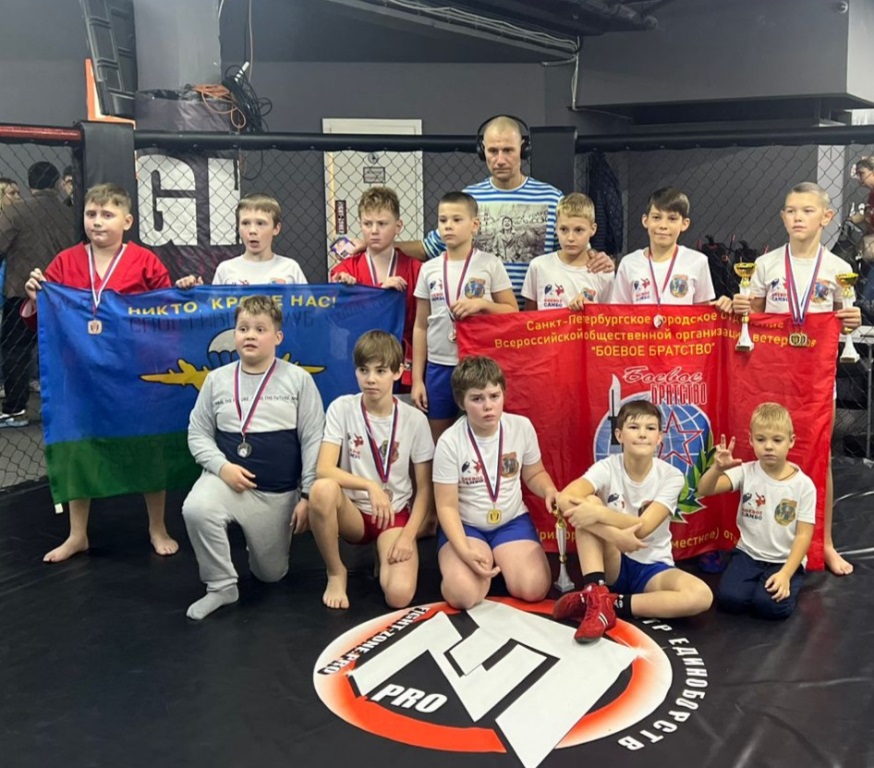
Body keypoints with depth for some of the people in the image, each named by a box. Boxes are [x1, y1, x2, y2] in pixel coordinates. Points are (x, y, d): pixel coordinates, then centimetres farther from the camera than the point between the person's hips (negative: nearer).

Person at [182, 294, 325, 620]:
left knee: (271, 574, 8)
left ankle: (261, 539, 44)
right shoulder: (217, 379, 0)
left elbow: (312, 440, -5)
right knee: (195, 510, -34)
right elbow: (198, 433, 4)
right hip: (227, 478, 0)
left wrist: (308, 496, -8)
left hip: (279, 492, 0)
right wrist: (222, 466, -15)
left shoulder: (298, 379, -5)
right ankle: (221, 586, -11)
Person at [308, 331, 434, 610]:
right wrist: (370, 486, -30)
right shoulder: (342, 408, -8)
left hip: (395, 514, 0)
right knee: (322, 489, -36)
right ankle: (336, 573, -9)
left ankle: (385, 555, 11)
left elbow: (424, 487, -2)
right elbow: (323, 470, -17)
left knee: (399, 595, -27)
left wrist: (408, 535, -14)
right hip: (353, 512, 0)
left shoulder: (414, 419, -5)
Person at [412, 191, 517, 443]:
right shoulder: (429, 269, 5)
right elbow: (421, 327, 8)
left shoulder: (490, 264, -2)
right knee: (439, 439, 9)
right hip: (439, 366, 2)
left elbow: (513, 312, 2)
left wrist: (482, 303, -16)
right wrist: (416, 378, 5)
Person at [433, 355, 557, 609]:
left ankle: (498, 561, 14)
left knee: (533, 590, -19)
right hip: (466, 526, -2)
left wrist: (550, 491, -17)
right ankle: (485, 560, 10)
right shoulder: (450, 442, -18)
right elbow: (447, 506, -14)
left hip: (512, 521, 2)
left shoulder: (522, 427, -10)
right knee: (462, 595, -26)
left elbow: (534, 474, 7)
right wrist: (465, 552, -27)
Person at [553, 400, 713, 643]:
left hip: (652, 568, 1)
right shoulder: (607, 468, -11)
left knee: (701, 596, -30)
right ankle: (597, 598, -30)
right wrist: (614, 535, -38)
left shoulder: (671, 476, -8)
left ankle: (612, 604, -19)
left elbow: (643, 528, -22)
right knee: (588, 504, -27)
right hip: (612, 564, -1)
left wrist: (599, 514, -36)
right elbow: (565, 498, -31)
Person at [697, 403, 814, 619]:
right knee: (729, 598, -23)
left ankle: (786, 584, 7)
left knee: (771, 605, -27)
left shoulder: (803, 485, -8)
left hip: (786, 560, -1)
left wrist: (785, 574, -20)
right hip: (748, 554, 1)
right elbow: (704, 490, -19)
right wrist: (718, 468, -41)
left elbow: (803, 535, -8)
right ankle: (759, 583, 8)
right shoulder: (746, 472, -6)